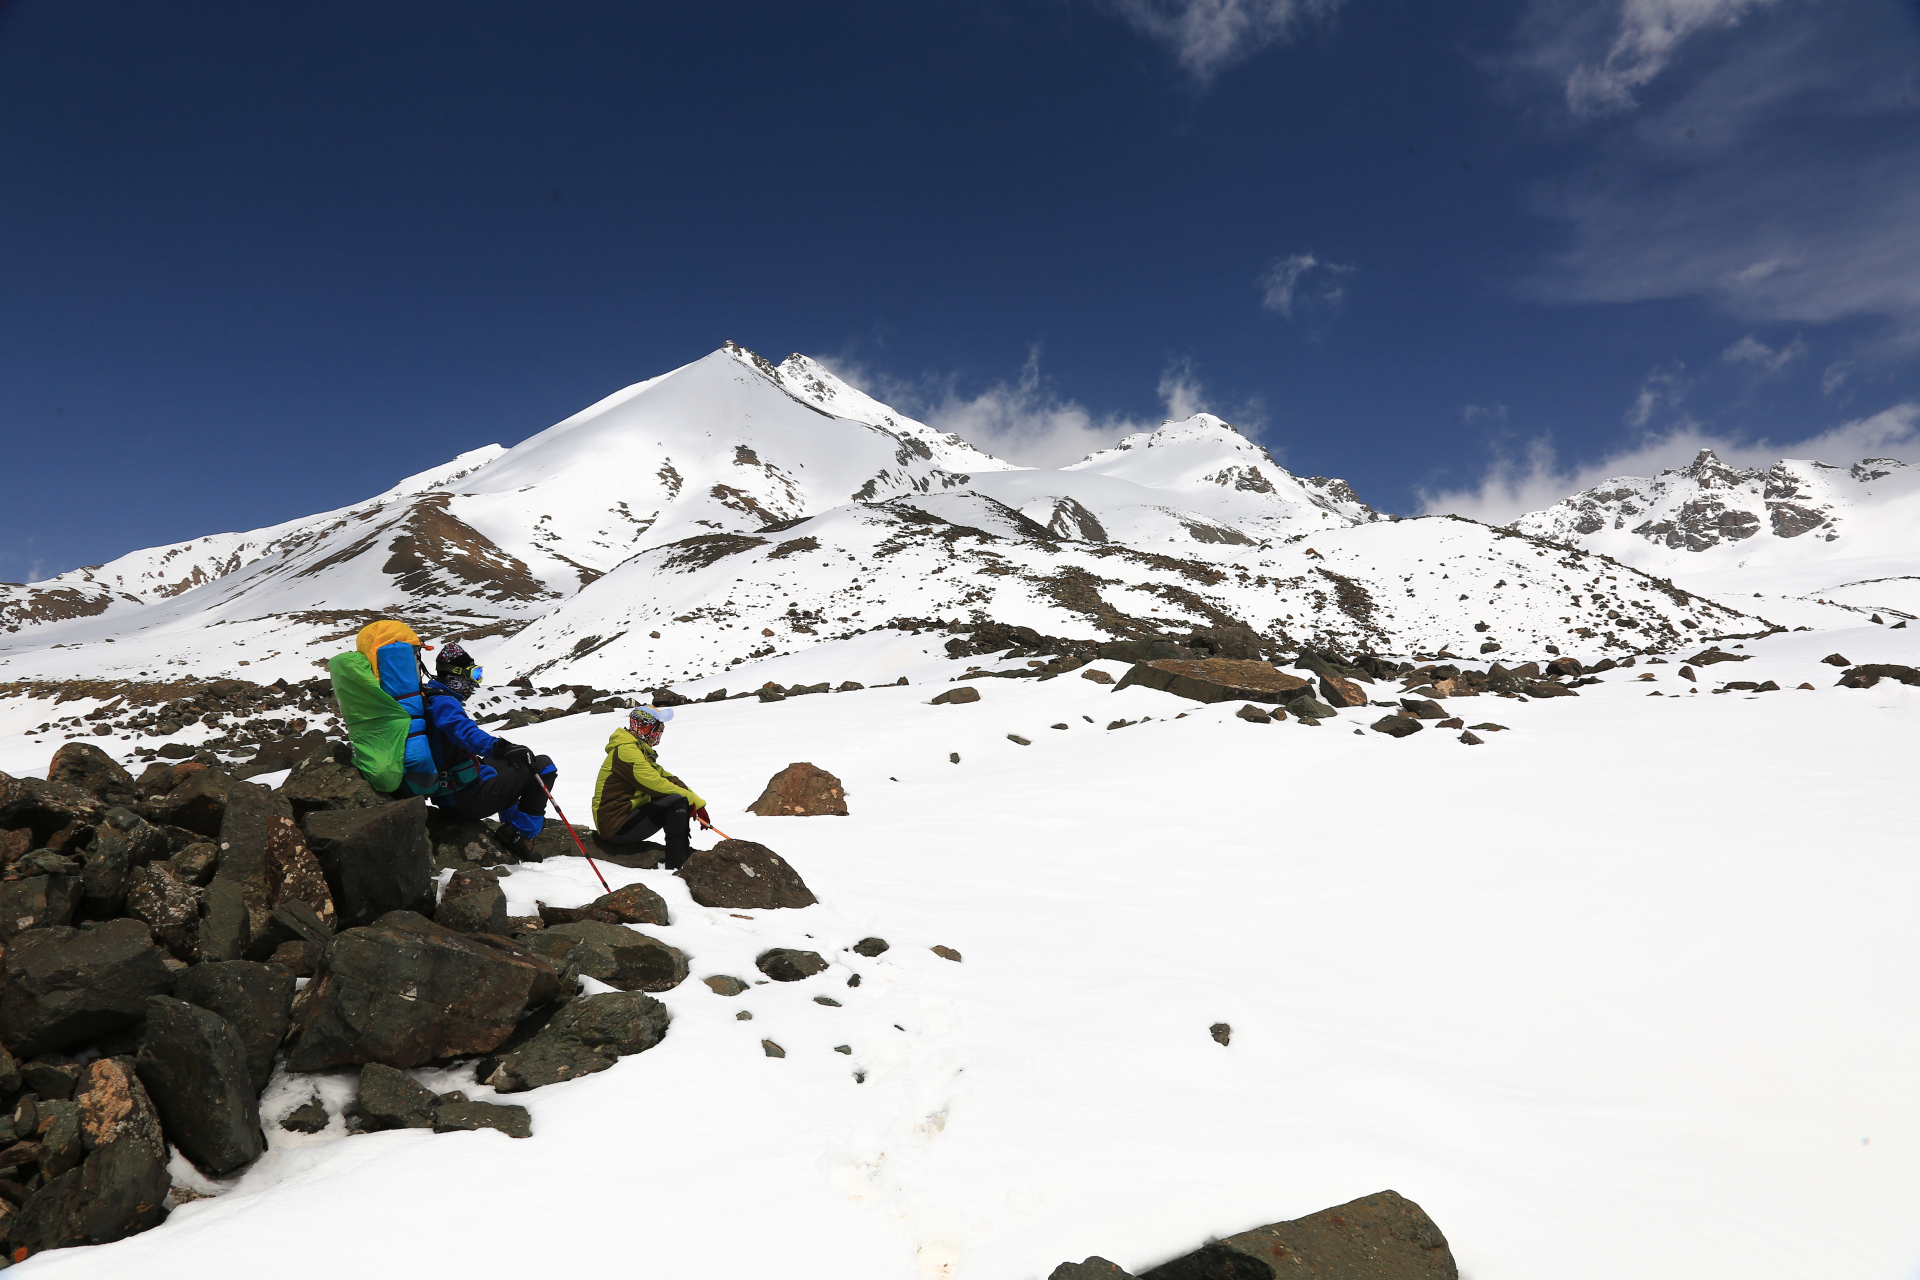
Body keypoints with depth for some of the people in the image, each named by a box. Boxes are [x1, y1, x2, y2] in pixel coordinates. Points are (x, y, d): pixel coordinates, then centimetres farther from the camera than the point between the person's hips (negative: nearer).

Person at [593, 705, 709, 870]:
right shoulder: (626, 750, -16)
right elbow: (654, 784, -24)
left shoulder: (640, 751, 17)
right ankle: (677, 865, -19)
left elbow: (665, 777, 11)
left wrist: (698, 803, 0)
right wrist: (692, 799, -15)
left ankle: (685, 854, 6)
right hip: (616, 826, -11)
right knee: (677, 801, -22)